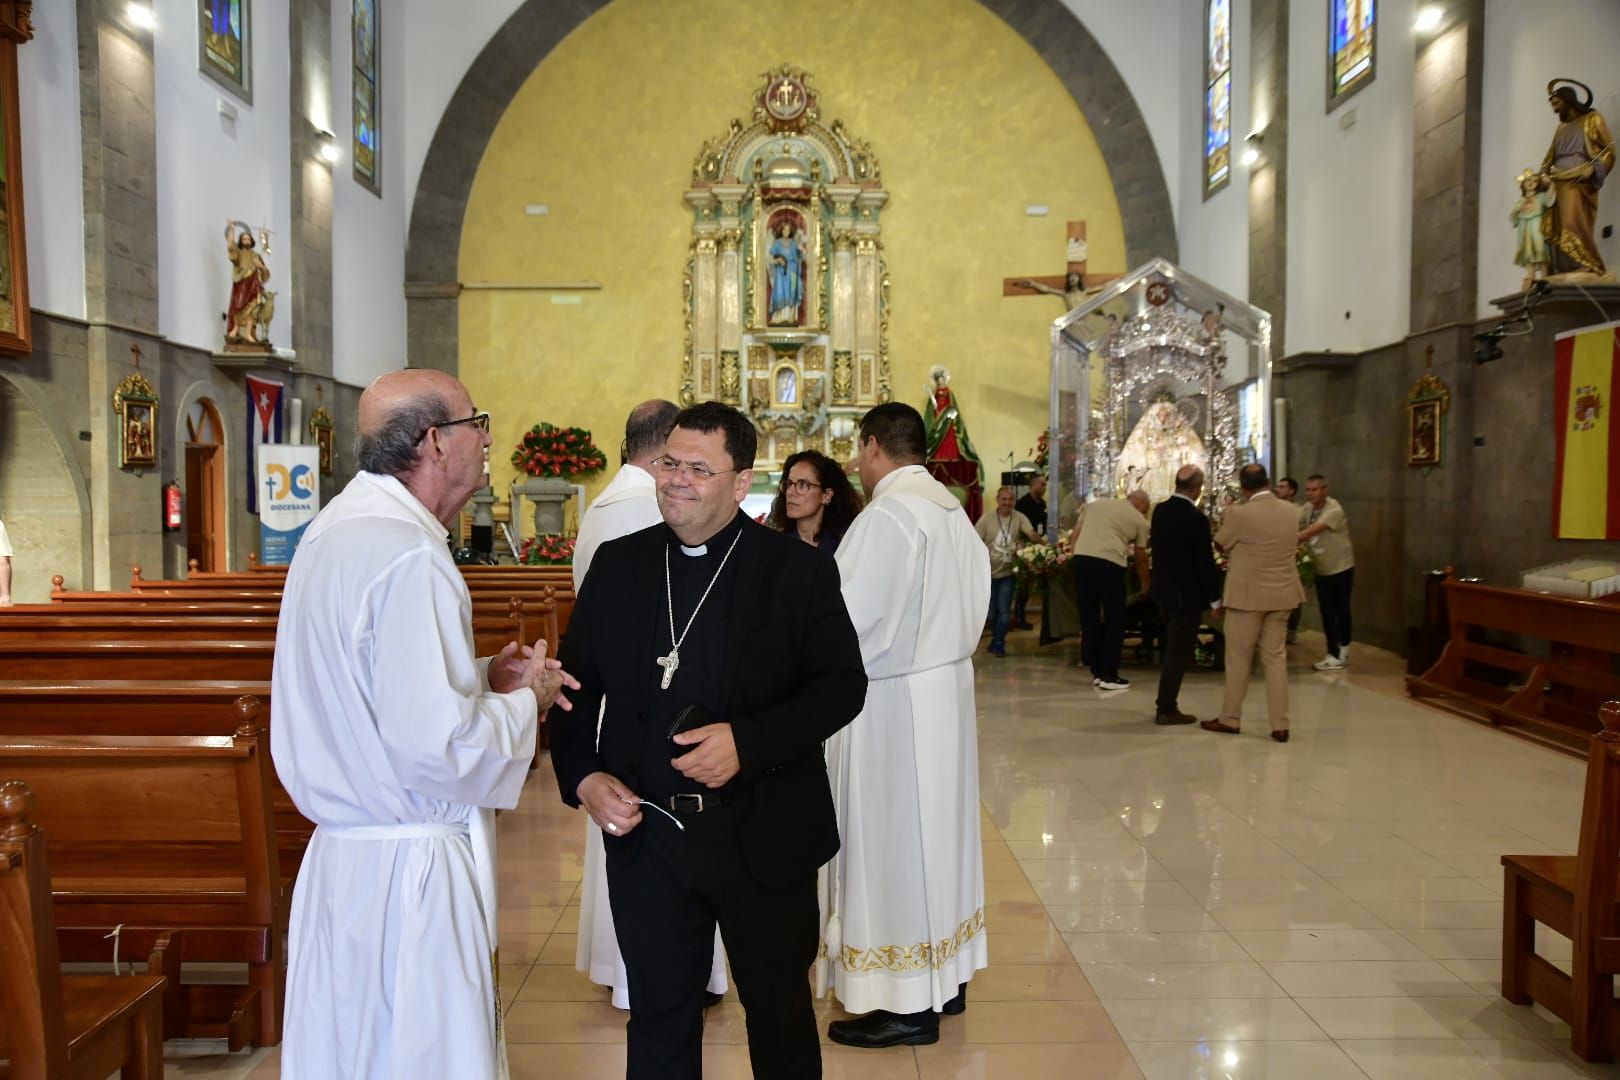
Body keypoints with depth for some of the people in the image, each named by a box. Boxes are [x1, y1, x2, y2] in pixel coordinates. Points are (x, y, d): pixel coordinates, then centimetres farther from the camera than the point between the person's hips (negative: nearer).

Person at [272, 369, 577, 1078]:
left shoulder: (339, 527, 7)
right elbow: (436, 747, -27)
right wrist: (524, 699, -10)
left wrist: (482, 678, 7)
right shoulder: (408, 555, -23)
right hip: (411, 869, -9)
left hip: (343, 853, 10)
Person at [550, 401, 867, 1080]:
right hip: (644, 834, 3)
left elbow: (843, 684, -9)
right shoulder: (618, 564, 3)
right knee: (658, 1018, 18)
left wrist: (748, 741, -22)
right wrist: (582, 776, -8)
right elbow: (577, 684, 8)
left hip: (764, 838, -2)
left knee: (780, 1010, 18)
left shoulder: (799, 570, -6)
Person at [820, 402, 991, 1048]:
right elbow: (971, 604, 11)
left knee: (893, 844, 2)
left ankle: (907, 1006, 13)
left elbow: (848, 622, -21)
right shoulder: (951, 510, 7)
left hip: (893, 702, -9)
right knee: (936, 830, 17)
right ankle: (947, 977, 30)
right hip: (946, 686, 9)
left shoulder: (887, 516, -20)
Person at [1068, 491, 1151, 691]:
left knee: (1089, 617, 13)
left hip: (1081, 557, 4)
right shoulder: (1139, 520, 14)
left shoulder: (1095, 504, 24)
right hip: (1109, 562, -4)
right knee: (1115, 620, 8)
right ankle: (1109, 675, 8)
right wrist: (1147, 586, 33)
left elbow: (1074, 538, 16)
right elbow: (1140, 558, 21)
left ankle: (1097, 672, 21)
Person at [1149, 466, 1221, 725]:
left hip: (1164, 590, 7)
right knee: (1178, 653, 1)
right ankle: (1166, 709, 7)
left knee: (1172, 649, 18)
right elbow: (1205, 561, -16)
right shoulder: (1196, 518, -20)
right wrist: (1215, 598, -7)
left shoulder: (1160, 510, 1)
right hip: (1187, 594, -7)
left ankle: (1165, 703, 23)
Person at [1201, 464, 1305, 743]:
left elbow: (1221, 544, -1)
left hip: (1248, 595, -5)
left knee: (1238, 659, 6)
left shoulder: (1239, 513, -16)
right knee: (1275, 657, 10)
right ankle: (1280, 725, 9)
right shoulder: (1291, 512, 3)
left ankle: (1230, 719, 17)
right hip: (1281, 594, 5)